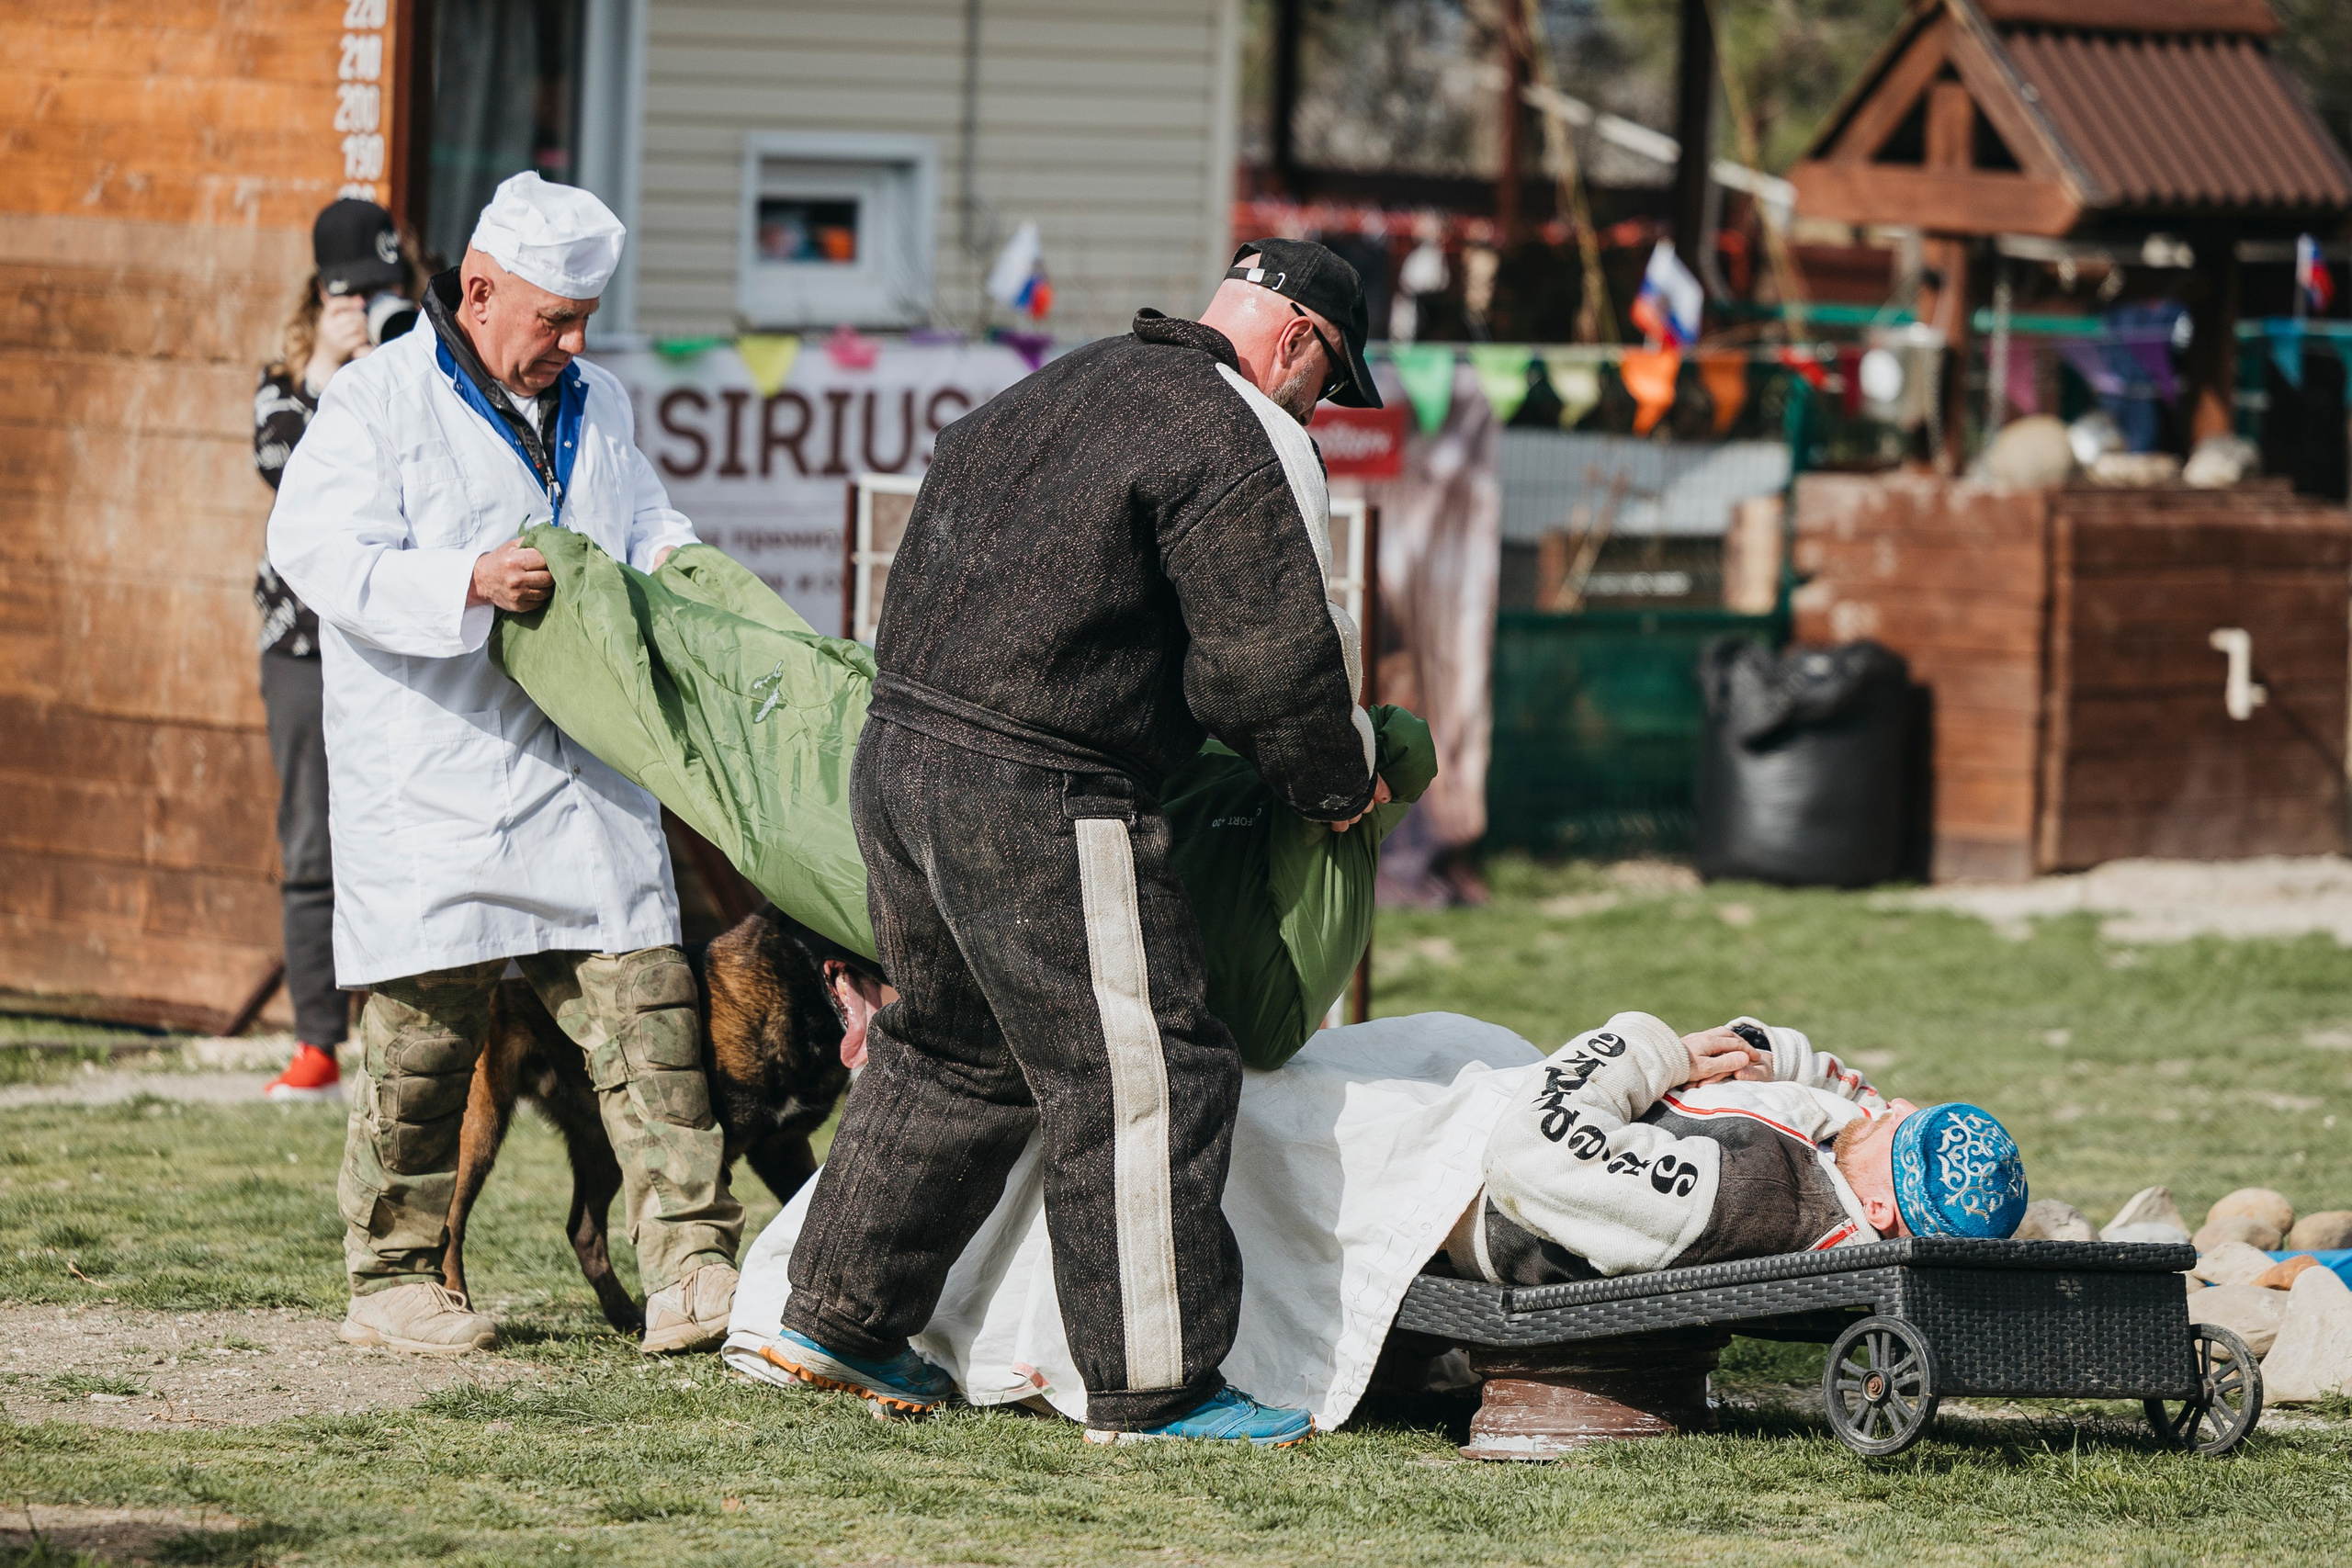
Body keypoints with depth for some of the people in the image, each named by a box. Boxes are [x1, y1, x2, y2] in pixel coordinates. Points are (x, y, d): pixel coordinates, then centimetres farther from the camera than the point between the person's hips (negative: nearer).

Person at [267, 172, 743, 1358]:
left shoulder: (594, 404, 17)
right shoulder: (376, 402, -3)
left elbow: (645, 522, 31)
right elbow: (323, 558, -13)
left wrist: (676, 562, 8)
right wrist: (466, 583, -25)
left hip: (585, 773, 5)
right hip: (432, 790, -5)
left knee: (645, 1003, -4)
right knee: (424, 1033, -1)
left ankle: (689, 1264, -6)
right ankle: (389, 1279, 10)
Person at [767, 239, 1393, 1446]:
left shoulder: (1059, 393, 20)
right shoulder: (1238, 442, -9)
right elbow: (1273, 658, -12)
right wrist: (1339, 786, 6)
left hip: (900, 756, 9)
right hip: (1037, 801, -9)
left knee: (952, 1051, 24)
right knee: (1141, 1080, -3)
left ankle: (841, 1317, 30)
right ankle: (1153, 1387, -2)